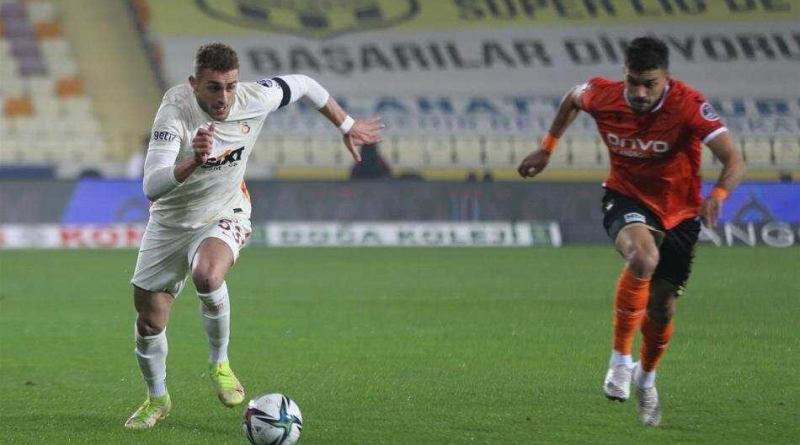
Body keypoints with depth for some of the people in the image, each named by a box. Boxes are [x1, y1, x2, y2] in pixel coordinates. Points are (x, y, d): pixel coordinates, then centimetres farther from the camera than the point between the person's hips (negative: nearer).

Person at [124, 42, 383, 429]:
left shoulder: (254, 99, -19)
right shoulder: (175, 112, -29)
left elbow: (304, 85, 3)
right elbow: (152, 187, -38)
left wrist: (347, 127, 15)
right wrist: (193, 162, -55)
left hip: (223, 217, 0)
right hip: (170, 221, 0)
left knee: (208, 276, -35)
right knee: (149, 324, 6)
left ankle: (219, 362, -9)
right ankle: (157, 399, 35)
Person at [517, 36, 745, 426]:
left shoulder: (688, 105, -26)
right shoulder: (603, 96, -16)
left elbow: (734, 161, -33)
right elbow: (573, 98, 11)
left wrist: (717, 195, -52)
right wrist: (547, 149, 10)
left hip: (678, 213, 1)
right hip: (626, 200, 0)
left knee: (661, 309, 7)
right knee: (644, 257, -35)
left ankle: (646, 377, 41)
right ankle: (620, 359, -20)